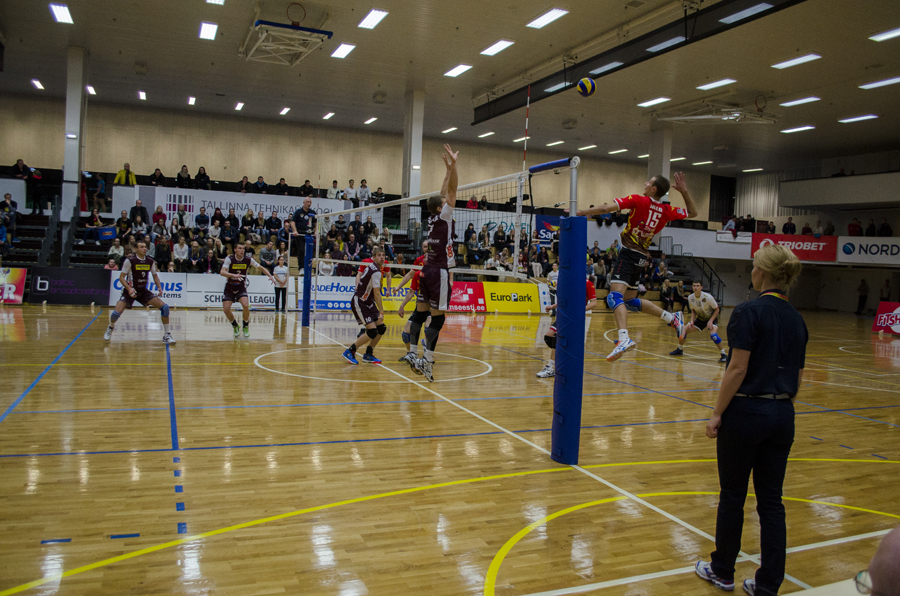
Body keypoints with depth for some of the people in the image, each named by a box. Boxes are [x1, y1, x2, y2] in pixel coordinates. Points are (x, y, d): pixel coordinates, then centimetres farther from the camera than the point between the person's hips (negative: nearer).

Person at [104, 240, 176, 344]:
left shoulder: (150, 261, -2)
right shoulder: (130, 261, -14)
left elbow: (155, 276, 13)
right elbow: (121, 277, -10)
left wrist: (159, 287, -4)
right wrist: (129, 288, -26)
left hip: (143, 291, 4)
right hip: (130, 291, -3)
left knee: (164, 307, -12)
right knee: (117, 312, -19)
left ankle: (166, 335, 1)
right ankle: (110, 328, 19)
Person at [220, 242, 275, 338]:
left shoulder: (248, 260, -7)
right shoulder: (229, 259, -14)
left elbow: (261, 268, 3)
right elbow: (222, 272, -27)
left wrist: (270, 276, -13)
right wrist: (233, 275, -45)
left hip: (241, 288, 0)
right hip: (229, 288, 0)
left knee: (246, 306, -24)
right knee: (226, 309, -12)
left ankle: (246, 326, 2)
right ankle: (235, 326, 17)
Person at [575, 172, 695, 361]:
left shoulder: (638, 200, -6)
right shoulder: (667, 211, 8)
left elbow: (606, 209, -13)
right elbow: (693, 212, 23)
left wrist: (580, 213, -6)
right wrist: (684, 191, 16)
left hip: (629, 253, -7)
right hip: (642, 257, 7)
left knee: (615, 296, -21)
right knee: (630, 300, 20)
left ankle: (624, 338, -42)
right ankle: (673, 318, 20)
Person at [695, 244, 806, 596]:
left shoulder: (749, 312, -14)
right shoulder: (796, 320, 8)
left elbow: (737, 370, -18)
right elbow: (797, 379, 11)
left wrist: (717, 414, -12)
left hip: (745, 412, -6)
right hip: (782, 416, 6)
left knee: (732, 496, 9)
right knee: (771, 501, 11)